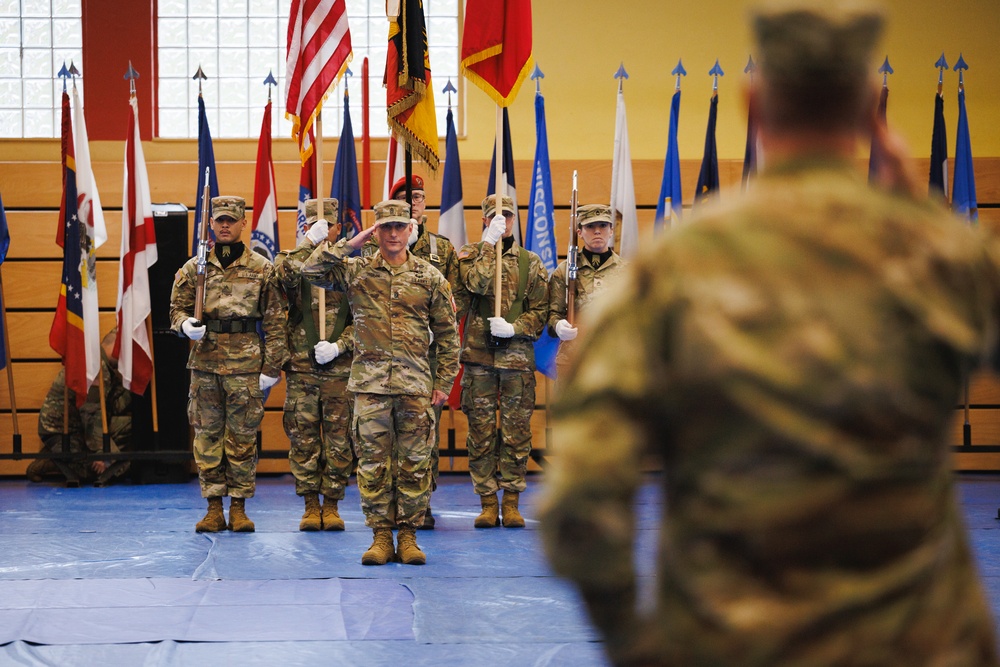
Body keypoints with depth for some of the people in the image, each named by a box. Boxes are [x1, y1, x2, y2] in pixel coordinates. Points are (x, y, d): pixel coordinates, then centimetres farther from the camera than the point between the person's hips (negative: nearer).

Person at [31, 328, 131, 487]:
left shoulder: (106, 366, 13)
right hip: (59, 430, -10)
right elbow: (92, 412, -22)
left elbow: (116, 406, 7)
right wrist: (99, 451, -21)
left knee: (128, 424, -5)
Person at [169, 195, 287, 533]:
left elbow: (275, 320, 2)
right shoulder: (194, 267, 7)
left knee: (243, 436, 2)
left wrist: (272, 367, -3)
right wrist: (185, 324, -13)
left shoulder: (262, 268, 2)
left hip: (245, 362, -2)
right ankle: (214, 508, 11)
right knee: (207, 434, 4)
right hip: (205, 362, 2)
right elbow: (177, 307, 12)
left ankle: (239, 507, 11)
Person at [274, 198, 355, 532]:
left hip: (340, 370, 0)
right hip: (300, 369, 0)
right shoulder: (294, 263, 6)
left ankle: (332, 506, 11)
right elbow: (280, 272, -21)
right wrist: (309, 244, -21)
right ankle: (310, 506, 11)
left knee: (338, 439, 2)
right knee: (303, 439, 3)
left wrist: (339, 345, -11)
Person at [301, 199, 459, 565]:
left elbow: (448, 333, 10)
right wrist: (351, 243, -7)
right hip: (370, 382, 0)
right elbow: (311, 270, -8)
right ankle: (381, 536, 8)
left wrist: (444, 383, 5)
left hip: (415, 384, 0)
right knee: (373, 462, 1)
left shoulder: (429, 277, 7)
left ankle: (408, 535, 10)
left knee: (414, 462, 2)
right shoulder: (355, 271, 6)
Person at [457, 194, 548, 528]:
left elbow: (540, 311, 6)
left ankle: (511, 502, 10)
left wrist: (513, 328, -10)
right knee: (481, 433, 2)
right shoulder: (470, 254, 6)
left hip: (517, 356, 1)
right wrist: (488, 243, -15)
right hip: (478, 355, -1)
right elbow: (476, 283, -15)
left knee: (517, 432, 2)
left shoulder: (530, 262, 9)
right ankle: (488, 503, 9)